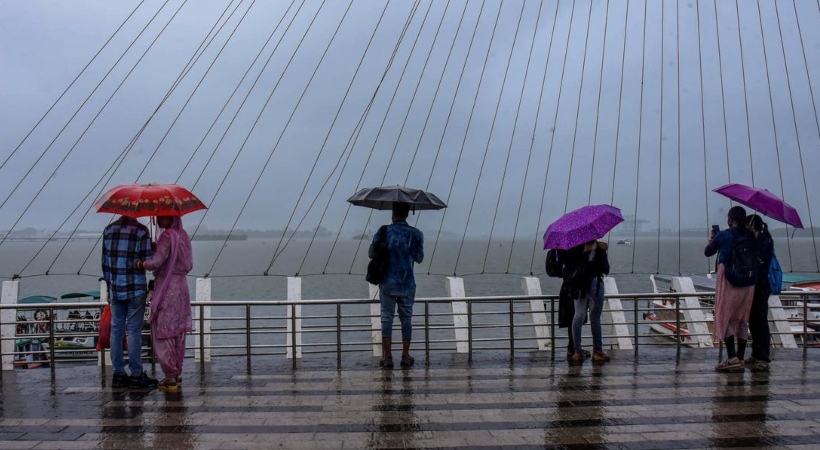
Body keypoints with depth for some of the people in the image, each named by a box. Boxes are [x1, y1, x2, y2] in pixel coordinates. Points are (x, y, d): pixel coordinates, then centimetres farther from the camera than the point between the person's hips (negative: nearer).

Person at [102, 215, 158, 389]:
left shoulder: (108, 230, 7)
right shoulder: (141, 231, -9)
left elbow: (105, 261, 10)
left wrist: (109, 285, 18)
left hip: (115, 289, 5)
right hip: (135, 289, -5)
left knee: (116, 330, 10)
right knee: (134, 331, -1)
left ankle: (118, 374, 15)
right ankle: (136, 375, 4)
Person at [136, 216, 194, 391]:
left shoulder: (167, 236, -15)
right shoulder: (184, 235, 10)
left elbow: (157, 261, -24)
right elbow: (189, 265, 14)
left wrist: (142, 263, -7)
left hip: (166, 290, -8)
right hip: (182, 288, 8)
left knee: (163, 334, 0)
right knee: (178, 334, 13)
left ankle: (170, 377, 3)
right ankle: (177, 374, 20)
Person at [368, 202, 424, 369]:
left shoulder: (383, 232, -3)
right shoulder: (416, 234, -2)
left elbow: (371, 254, 3)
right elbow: (419, 258, 5)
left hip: (387, 283, -1)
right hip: (407, 285, 1)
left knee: (387, 318, 5)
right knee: (406, 319, 10)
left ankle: (387, 357, 3)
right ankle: (405, 356, 12)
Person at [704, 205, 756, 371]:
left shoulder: (723, 235, -7)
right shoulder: (750, 236, 4)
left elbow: (708, 252, 6)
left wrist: (712, 238, 25)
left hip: (728, 280, -5)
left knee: (725, 318, 0)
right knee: (742, 320, 11)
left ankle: (732, 358, -11)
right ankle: (740, 359, 14)